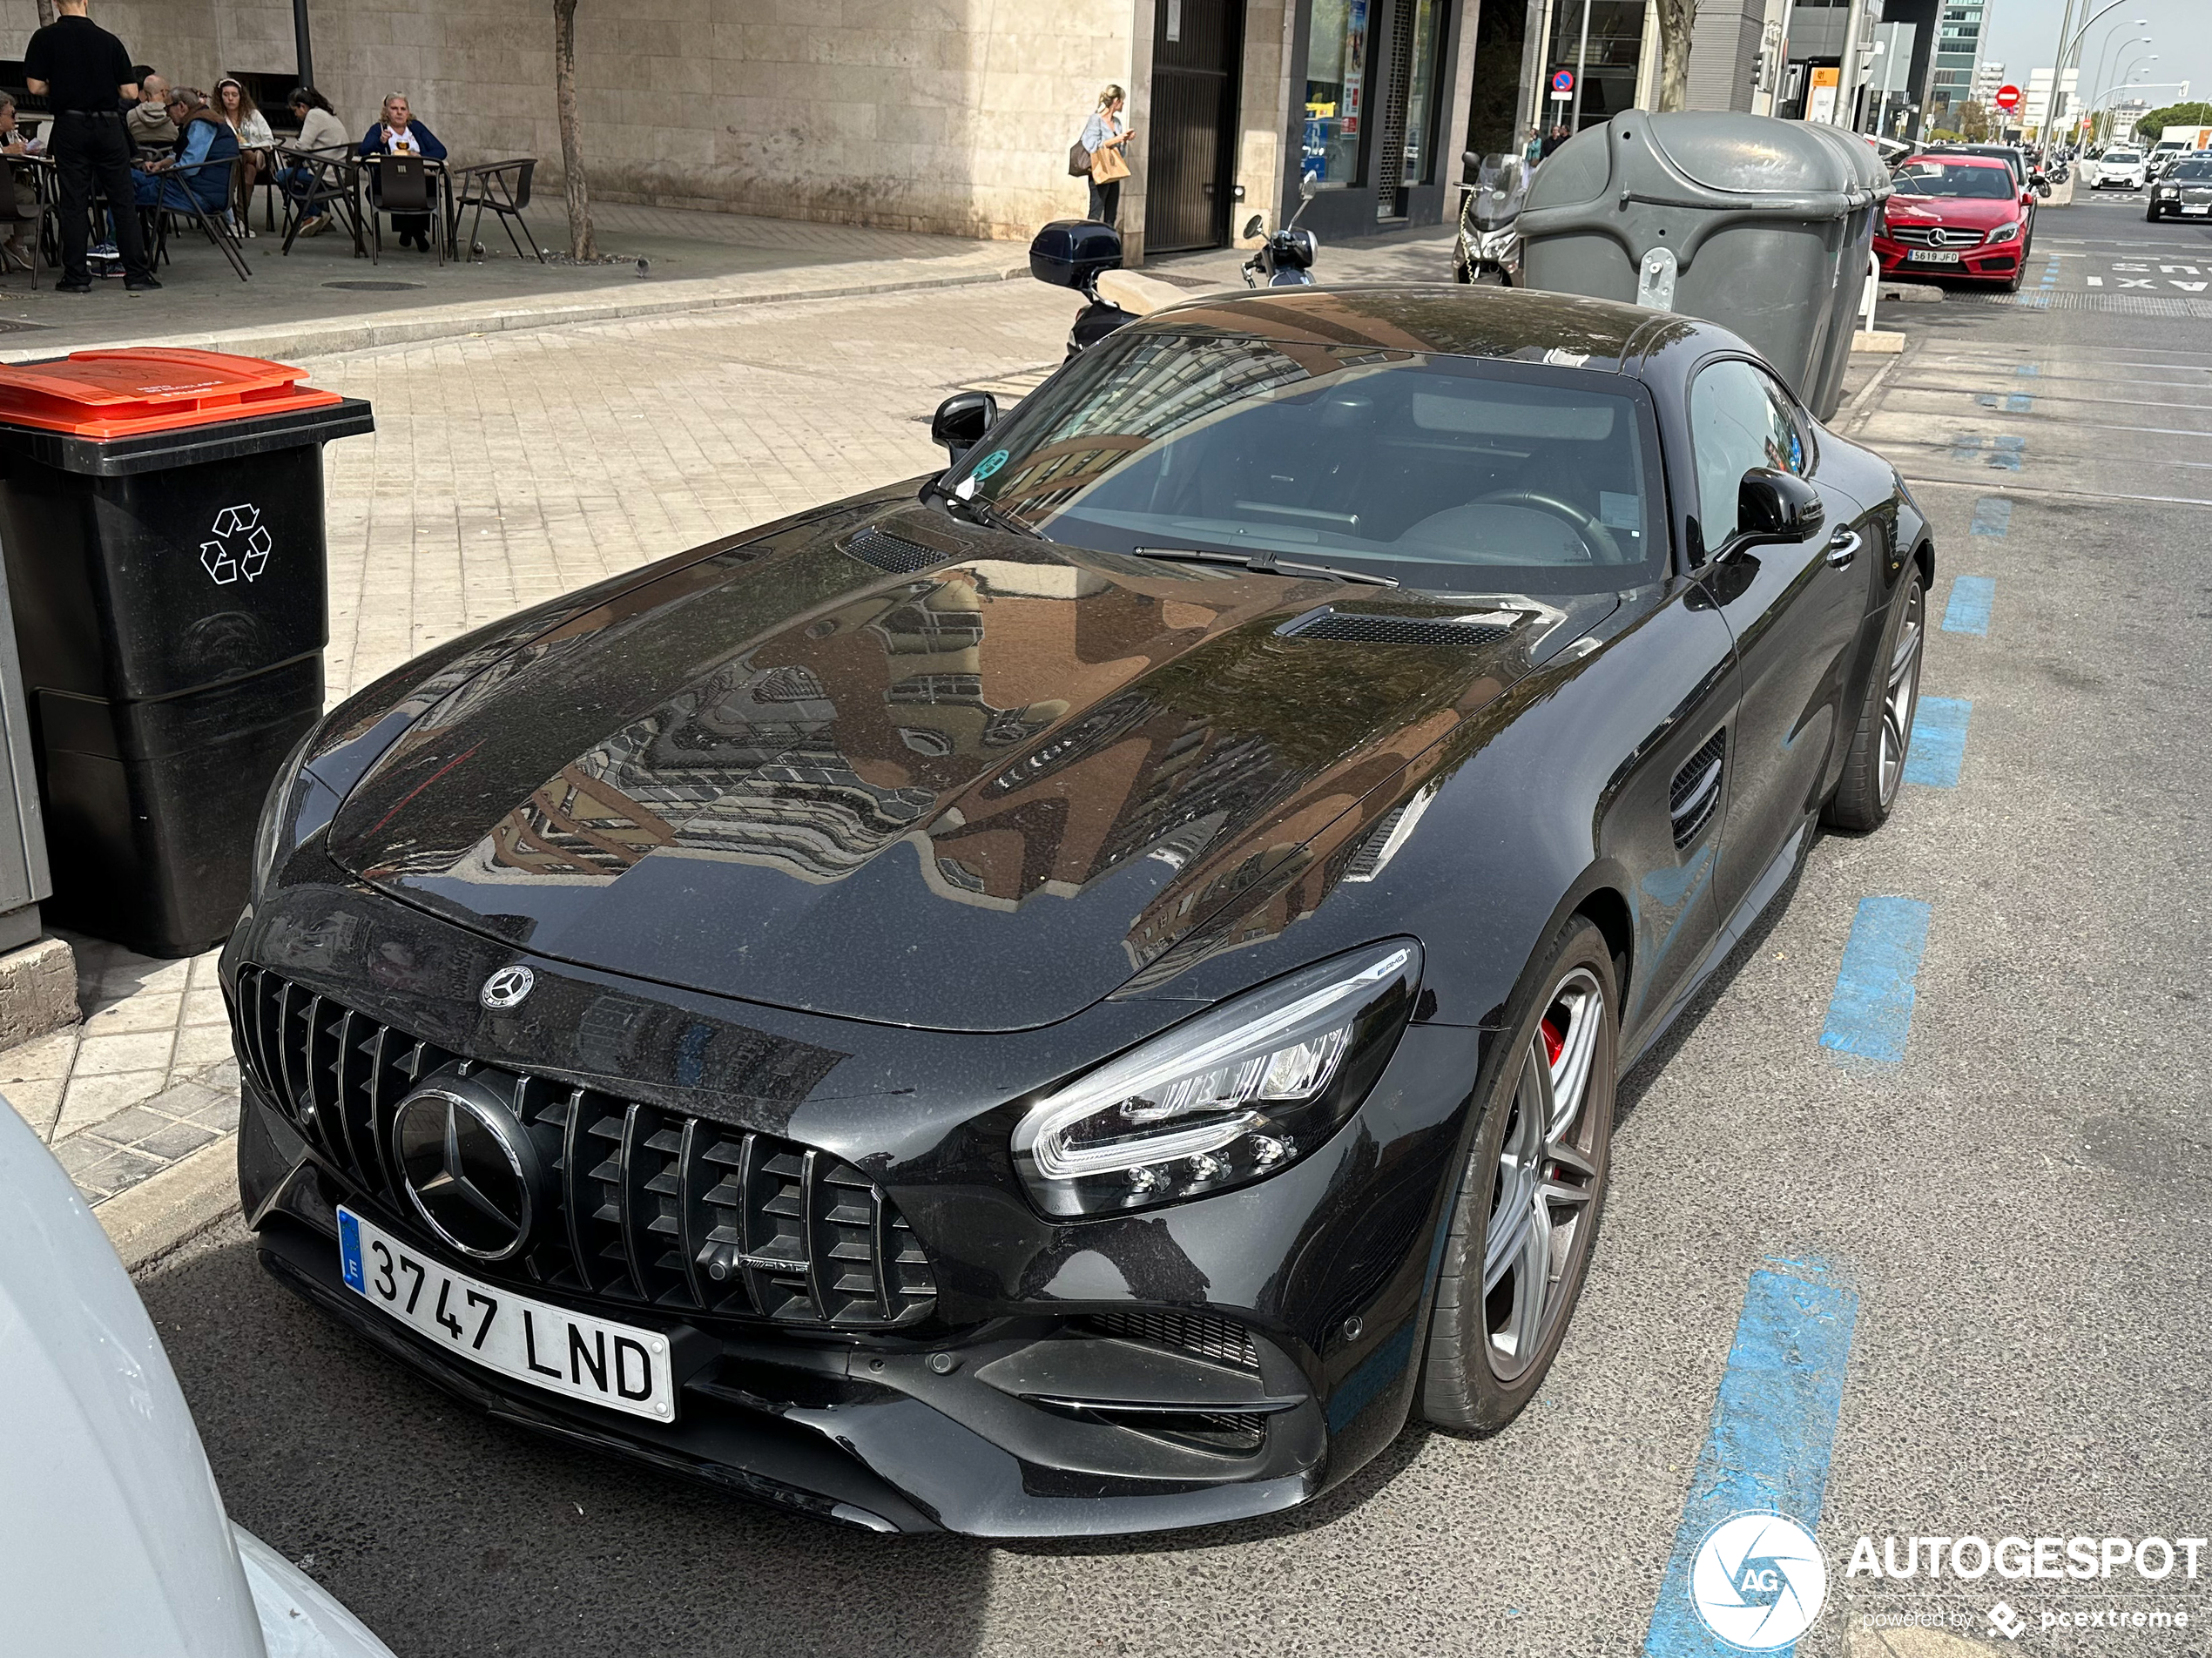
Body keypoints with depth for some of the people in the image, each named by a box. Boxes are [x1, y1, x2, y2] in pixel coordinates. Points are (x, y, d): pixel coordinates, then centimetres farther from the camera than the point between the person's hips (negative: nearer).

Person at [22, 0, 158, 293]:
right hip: (109, 125, 1)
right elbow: (130, 92, 1)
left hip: (70, 125, -1)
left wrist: (59, 90, 16)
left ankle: (76, 276, 1)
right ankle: (137, 274, 1)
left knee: (74, 204, 2)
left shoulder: (45, 38, -1)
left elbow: (35, 85, -4)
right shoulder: (110, 40, 3)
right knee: (123, 202, 4)